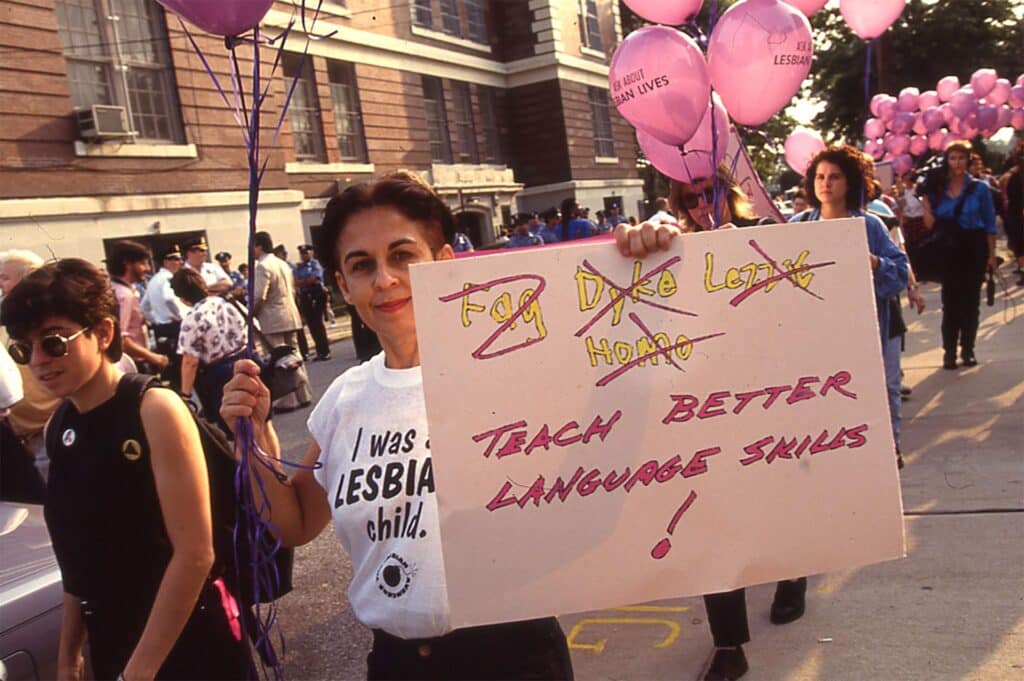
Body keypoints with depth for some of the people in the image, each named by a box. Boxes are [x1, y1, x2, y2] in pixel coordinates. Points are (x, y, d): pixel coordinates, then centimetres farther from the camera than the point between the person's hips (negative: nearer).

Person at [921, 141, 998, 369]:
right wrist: (925, 202, -10)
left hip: (975, 248, -1)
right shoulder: (937, 189, 4)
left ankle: (968, 350, 14)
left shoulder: (979, 188, 1)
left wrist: (991, 254, -3)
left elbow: (990, 224, 1)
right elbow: (930, 225, 1)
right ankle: (949, 352, 7)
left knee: (971, 300, 5)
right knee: (950, 301, 2)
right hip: (949, 250, 1)